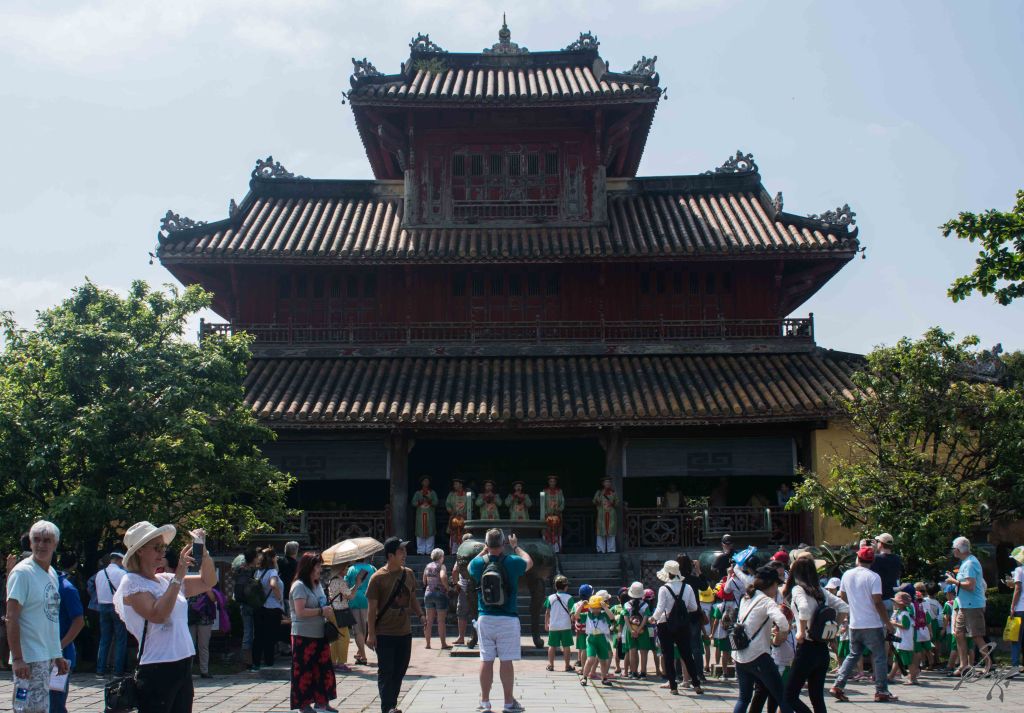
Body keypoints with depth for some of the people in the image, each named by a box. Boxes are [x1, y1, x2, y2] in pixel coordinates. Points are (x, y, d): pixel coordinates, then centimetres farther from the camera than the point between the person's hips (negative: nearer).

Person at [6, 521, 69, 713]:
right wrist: (17, 659, -22)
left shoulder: (52, 573, 12)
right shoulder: (22, 572, -11)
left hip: (49, 658, 8)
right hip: (29, 659, -8)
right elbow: (11, 618, -16)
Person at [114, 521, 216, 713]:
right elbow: (157, 615, -22)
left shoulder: (165, 580, 13)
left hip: (184, 667, 7)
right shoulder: (132, 582, -7)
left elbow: (208, 581, 18)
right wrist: (178, 576, -20)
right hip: (156, 670, -7)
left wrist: (203, 551, 3)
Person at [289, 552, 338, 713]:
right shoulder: (299, 586, -12)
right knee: (304, 671, 0)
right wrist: (321, 611, -17)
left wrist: (328, 611, 7)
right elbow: (300, 611, -20)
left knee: (323, 668, 9)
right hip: (304, 636, -8)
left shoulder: (317, 585, 14)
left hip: (320, 634, 8)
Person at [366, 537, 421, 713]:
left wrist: (420, 615, 1)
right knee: (386, 672, -1)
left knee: (399, 671, 11)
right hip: (385, 634, -6)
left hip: (405, 632, 6)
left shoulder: (408, 574, 6)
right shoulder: (378, 577, -12)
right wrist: (371, 633, -12)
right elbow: (372, 607, -10)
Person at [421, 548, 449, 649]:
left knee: (429, 620, 9)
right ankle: (443, 644, 5)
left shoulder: (427, 566, 9)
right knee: (441, 620, 2)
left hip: (428, 593, 5)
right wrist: (447, 587, -13)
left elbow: (424, 581, 14)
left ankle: (428, 644, 10)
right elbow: (443, 576, -27)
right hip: (440, 593, -5)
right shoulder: (441, 566, -8)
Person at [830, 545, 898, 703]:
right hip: (872, 625, -5)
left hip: (854, 625, 5)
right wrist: (888, 623, -9)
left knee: (853, 655, 15)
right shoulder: (873, 577, -13)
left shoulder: (847, 575, 4)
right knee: (879, 658, 5)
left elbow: (843, 597, 16)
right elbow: (878, 602, -17)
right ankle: (881, 692, 7)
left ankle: (838, 686, 8)